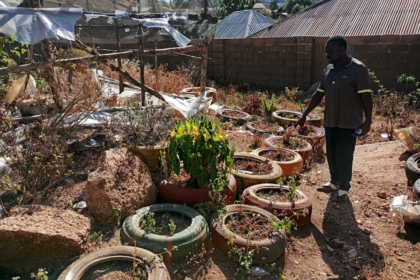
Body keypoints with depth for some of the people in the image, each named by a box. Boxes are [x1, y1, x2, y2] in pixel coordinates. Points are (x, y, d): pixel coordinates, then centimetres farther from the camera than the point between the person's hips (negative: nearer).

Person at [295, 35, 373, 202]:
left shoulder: (357, 69, -12)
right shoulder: (328, 70, 9)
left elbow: (366, 97, -13)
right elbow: (318, 94, 13)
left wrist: (368, 121, -18)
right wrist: (305, 115, 10)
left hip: (348, 124, -7)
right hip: (330, 122, 7)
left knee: (344, 157, 1)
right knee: (331, 155, 15)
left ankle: (343, 190, 15)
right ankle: (334, 183, 33)